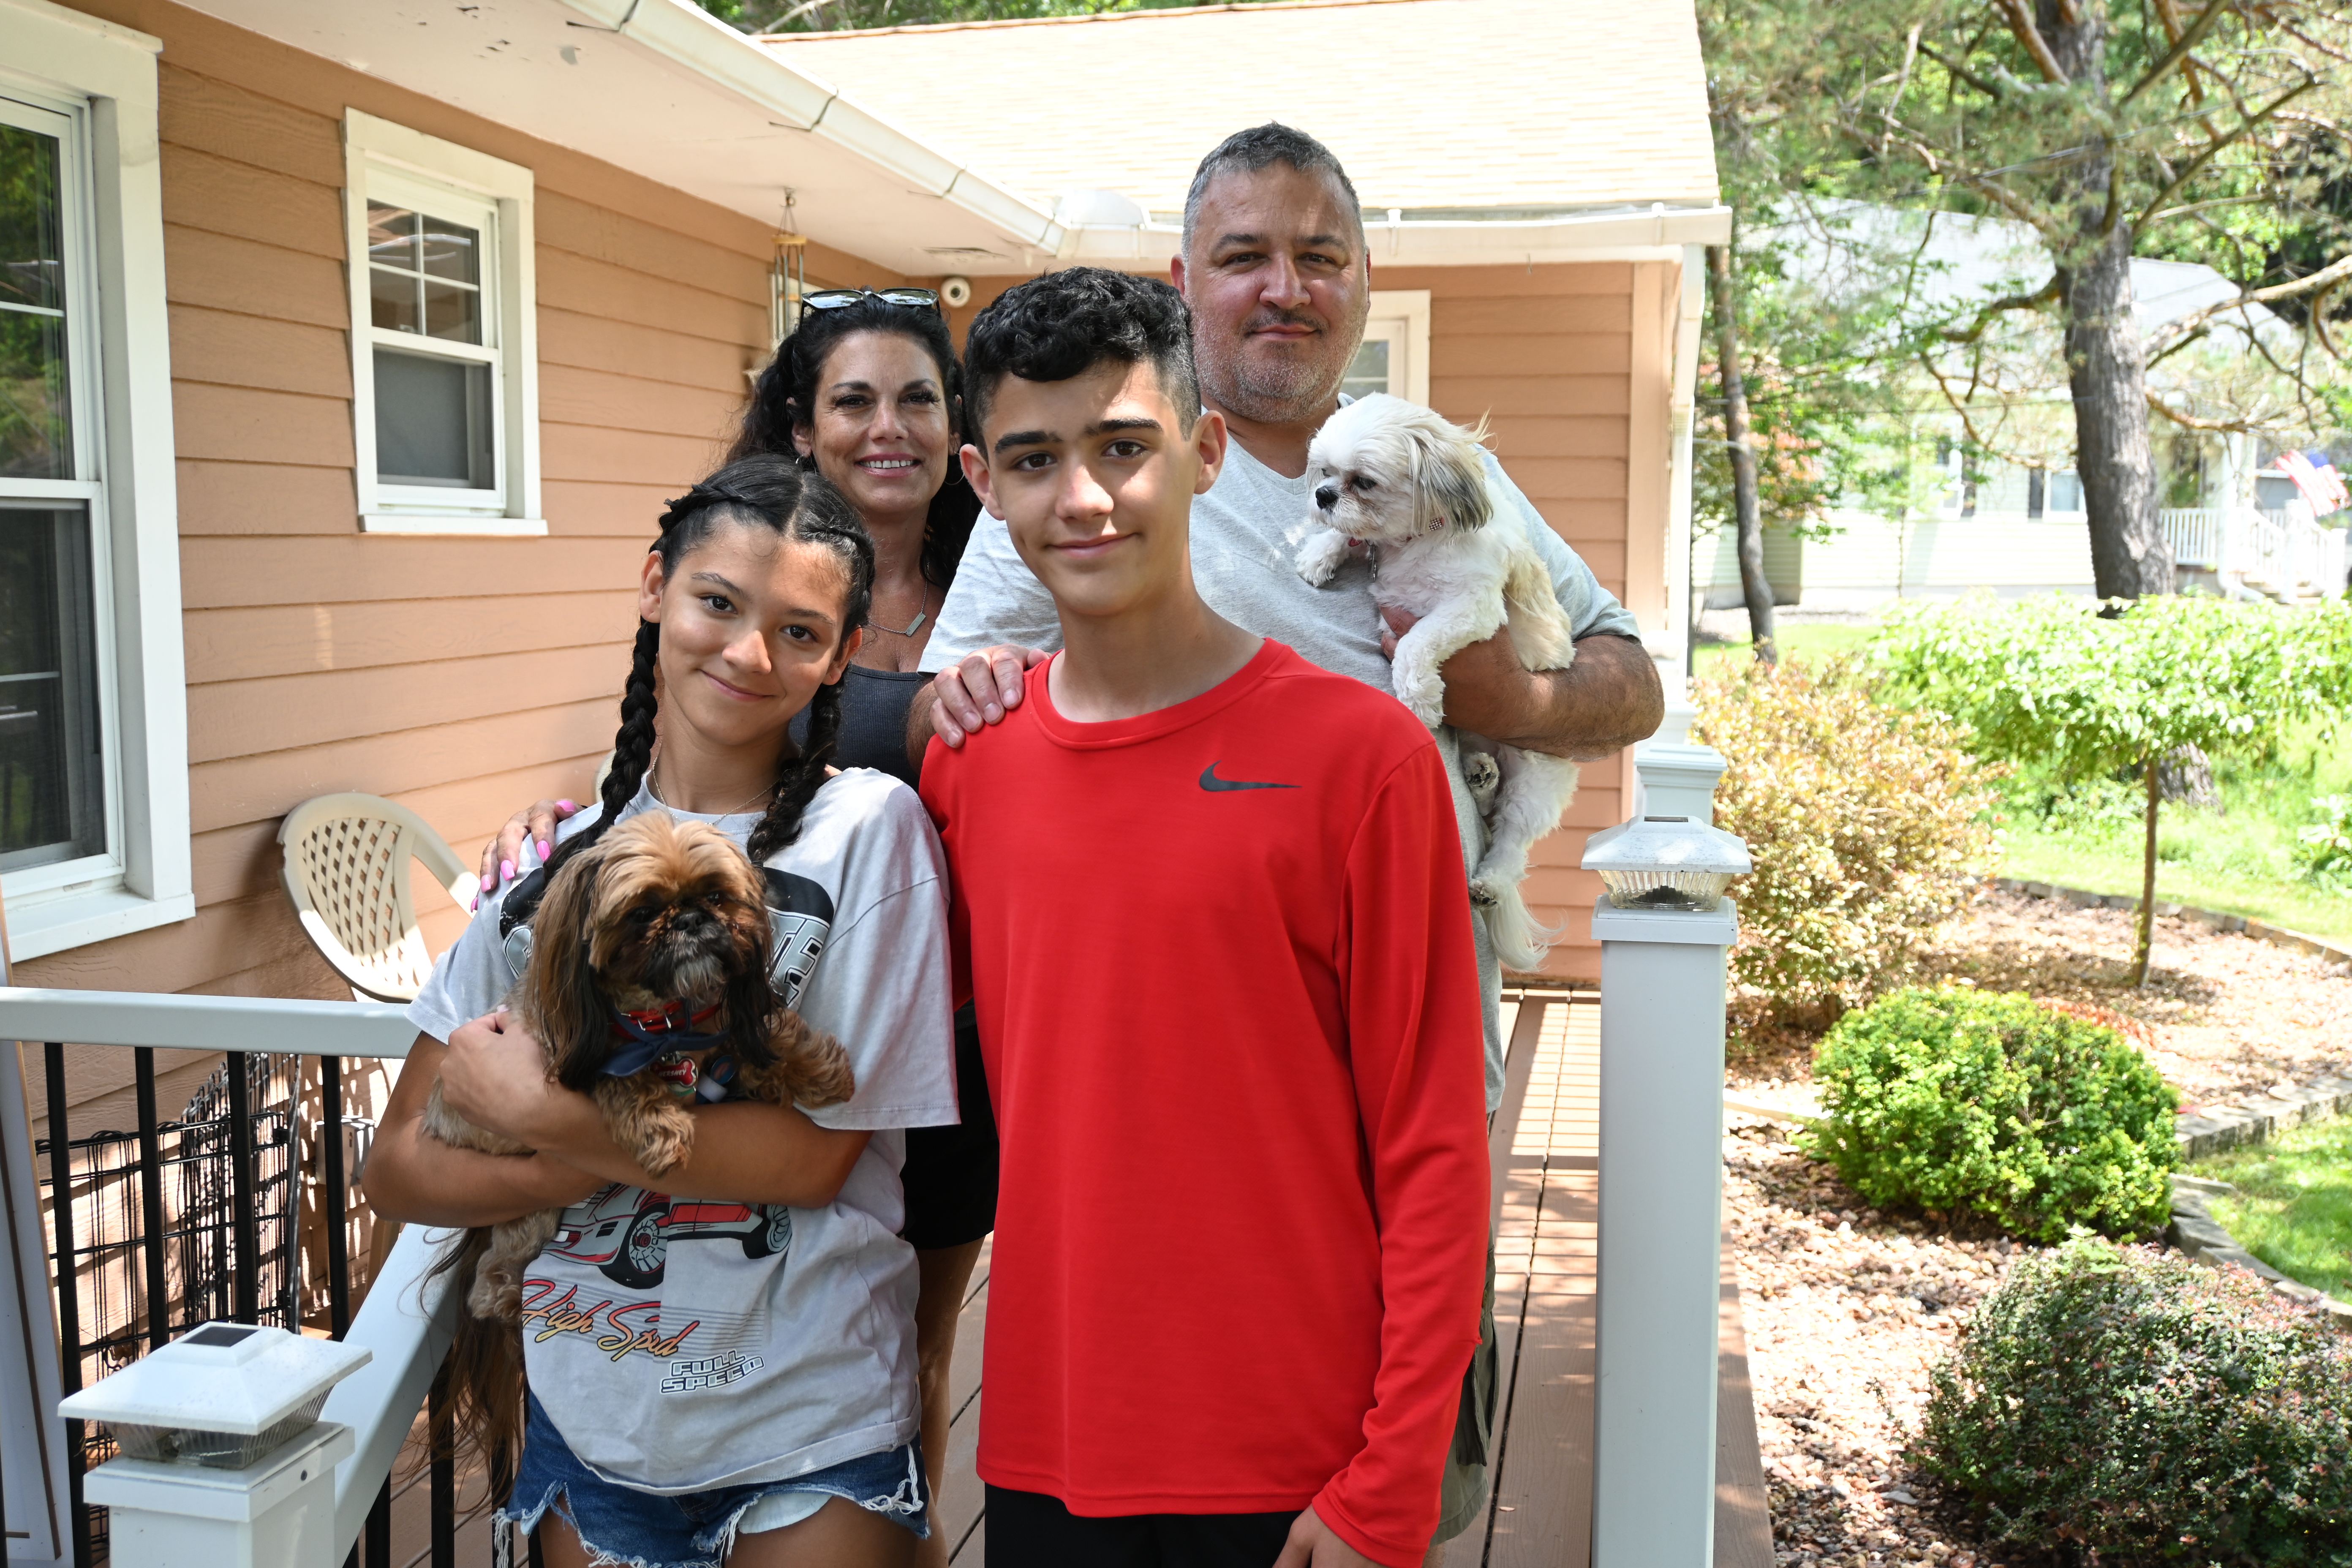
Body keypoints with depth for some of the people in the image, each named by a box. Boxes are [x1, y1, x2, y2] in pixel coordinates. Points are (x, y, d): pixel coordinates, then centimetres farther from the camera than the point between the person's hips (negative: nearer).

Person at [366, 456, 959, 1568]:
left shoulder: (865, 829, -12)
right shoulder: (559, 858, 0)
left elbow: (813, 1152, -15)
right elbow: (399, 1168, -1)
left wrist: (537, 1111, -15)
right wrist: (607, 1165, -18)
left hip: (811, 1440, -4)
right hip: (585, 1424, 4)